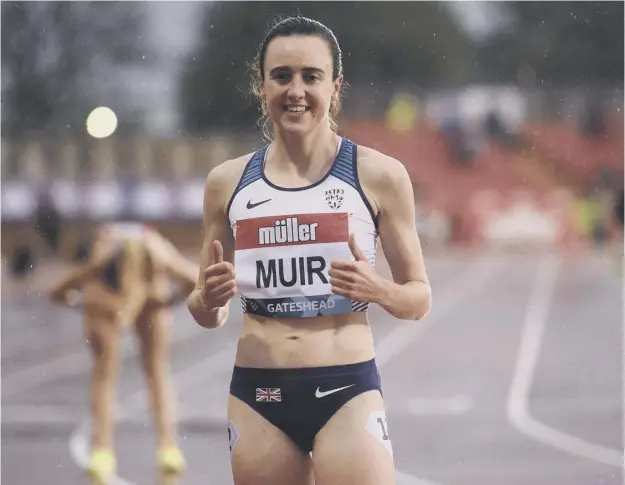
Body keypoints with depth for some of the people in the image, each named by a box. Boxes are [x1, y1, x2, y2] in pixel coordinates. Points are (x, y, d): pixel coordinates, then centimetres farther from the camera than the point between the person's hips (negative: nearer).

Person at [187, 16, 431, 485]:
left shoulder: (378, 175, -1)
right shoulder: (227, 182, 7)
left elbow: (419, 299, 5)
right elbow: (210, 317, 15)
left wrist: (376, 289, -16)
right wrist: (208, 299, -9)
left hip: (347, 392, -3)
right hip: (257, 395, 3)